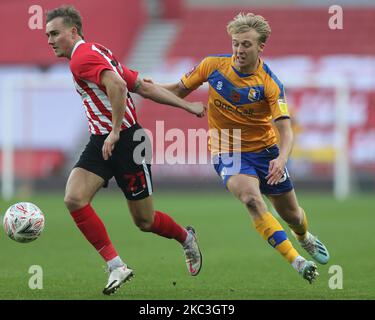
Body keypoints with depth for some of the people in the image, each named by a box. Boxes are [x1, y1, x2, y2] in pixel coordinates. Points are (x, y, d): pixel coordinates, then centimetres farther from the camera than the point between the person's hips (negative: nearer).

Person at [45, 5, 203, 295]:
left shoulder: (83, 57, -15)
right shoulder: (97, 53, 16)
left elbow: (117, 85, -33)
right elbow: (144, 87, 16)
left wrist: (115, 132, -29)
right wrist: (186, 105, 14)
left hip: (125, 141, -9)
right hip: (101, 142, 9)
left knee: (145, 222, 4)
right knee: (74, 198, -12)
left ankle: (186, 237, 35)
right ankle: (116, 267, -10)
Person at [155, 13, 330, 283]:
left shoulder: (270, 84, -18)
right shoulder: (213, 65, -10)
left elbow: (285, 130, -25)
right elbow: (180, 90, 5)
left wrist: (281, 159, -44)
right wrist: (151, 87, -14)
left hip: (264, 150, 0)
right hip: (227, 152, 0)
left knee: (291, 215, 12)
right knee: (251, 197, -30)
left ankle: (305, 238, 51)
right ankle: (296, 261, -31)